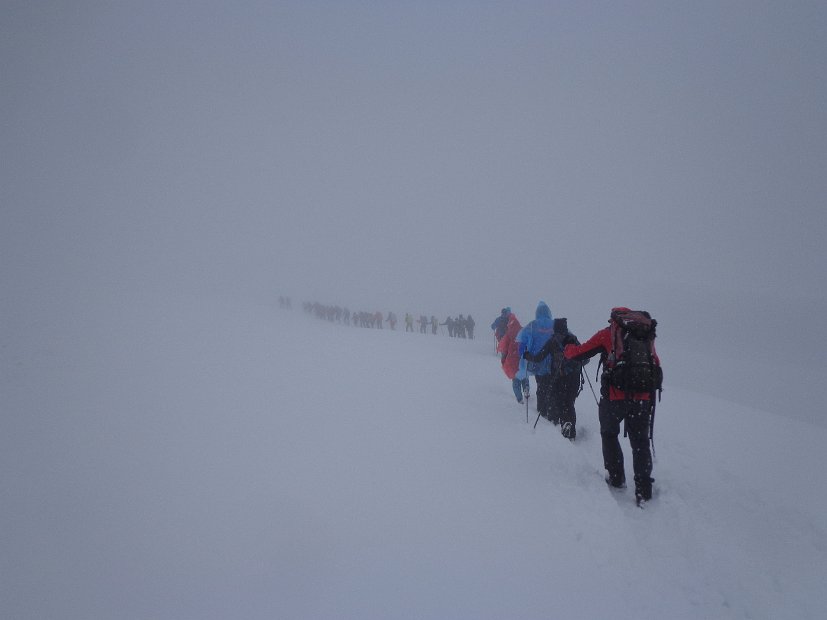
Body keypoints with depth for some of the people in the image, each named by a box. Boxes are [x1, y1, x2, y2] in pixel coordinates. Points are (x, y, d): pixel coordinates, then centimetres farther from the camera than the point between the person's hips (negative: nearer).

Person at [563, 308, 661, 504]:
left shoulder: (608, 334, 2)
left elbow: (580, 352, 4)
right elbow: (656, 365, 17)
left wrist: (567, 349, 25)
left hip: (615, 397, -2)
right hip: (642, 398, 3)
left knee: (609, 434, 20)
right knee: (640, 442, 10)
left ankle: (616, 477, 22)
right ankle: (644, 489, 5)